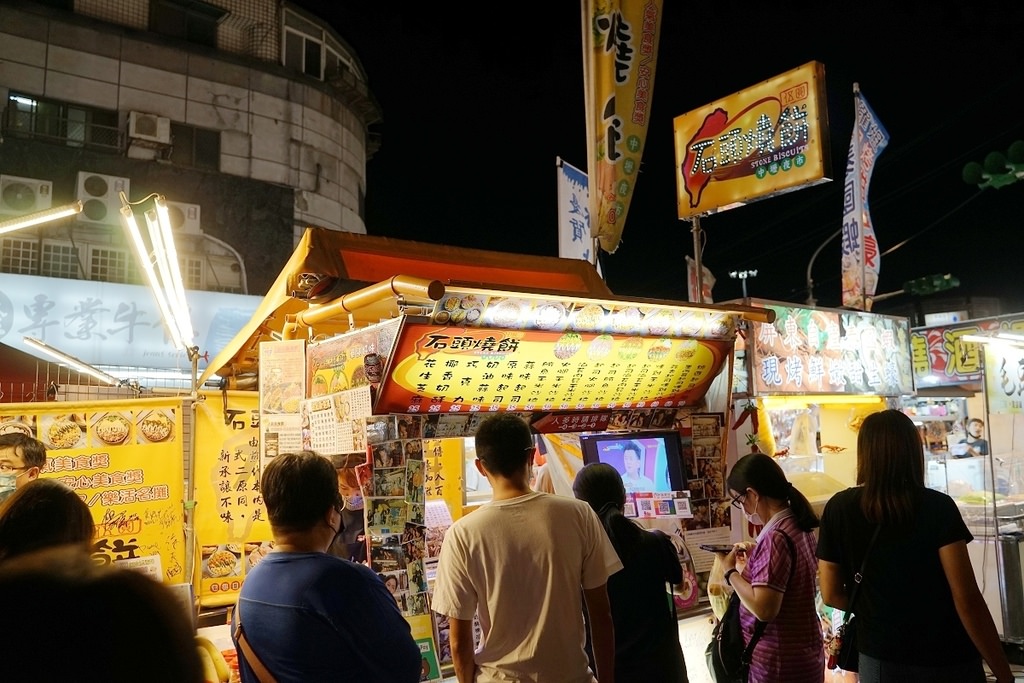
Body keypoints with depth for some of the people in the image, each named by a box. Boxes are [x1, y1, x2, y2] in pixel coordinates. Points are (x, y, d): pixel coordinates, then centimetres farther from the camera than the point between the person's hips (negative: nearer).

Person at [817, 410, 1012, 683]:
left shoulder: (838, 509, -8)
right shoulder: (938, 507, -13)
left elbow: (831, 594, -2)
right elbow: (967, 598, -16)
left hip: (880, 660, 1)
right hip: (949, 660, -1)